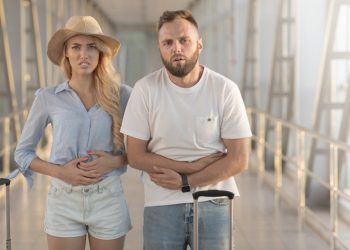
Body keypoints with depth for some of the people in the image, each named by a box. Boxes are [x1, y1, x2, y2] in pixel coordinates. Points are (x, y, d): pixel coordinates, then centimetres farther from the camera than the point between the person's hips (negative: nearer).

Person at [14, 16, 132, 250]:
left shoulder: (122, 95, -1)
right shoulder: (48, 97, 0)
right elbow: (23, 152, 6)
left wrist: (115, 161, -13)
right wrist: (60, 171, -10)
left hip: (108, 200, 0)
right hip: (64, 201, 0)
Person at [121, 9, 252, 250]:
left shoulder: (225, 90, -8)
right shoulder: (145, 89, -7)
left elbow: (238, 159, -7)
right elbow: (136, 156, -5)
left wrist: (184, 182, -13)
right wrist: (194, 166, -13)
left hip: (213, 203, 0)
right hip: (161, 205, 0)